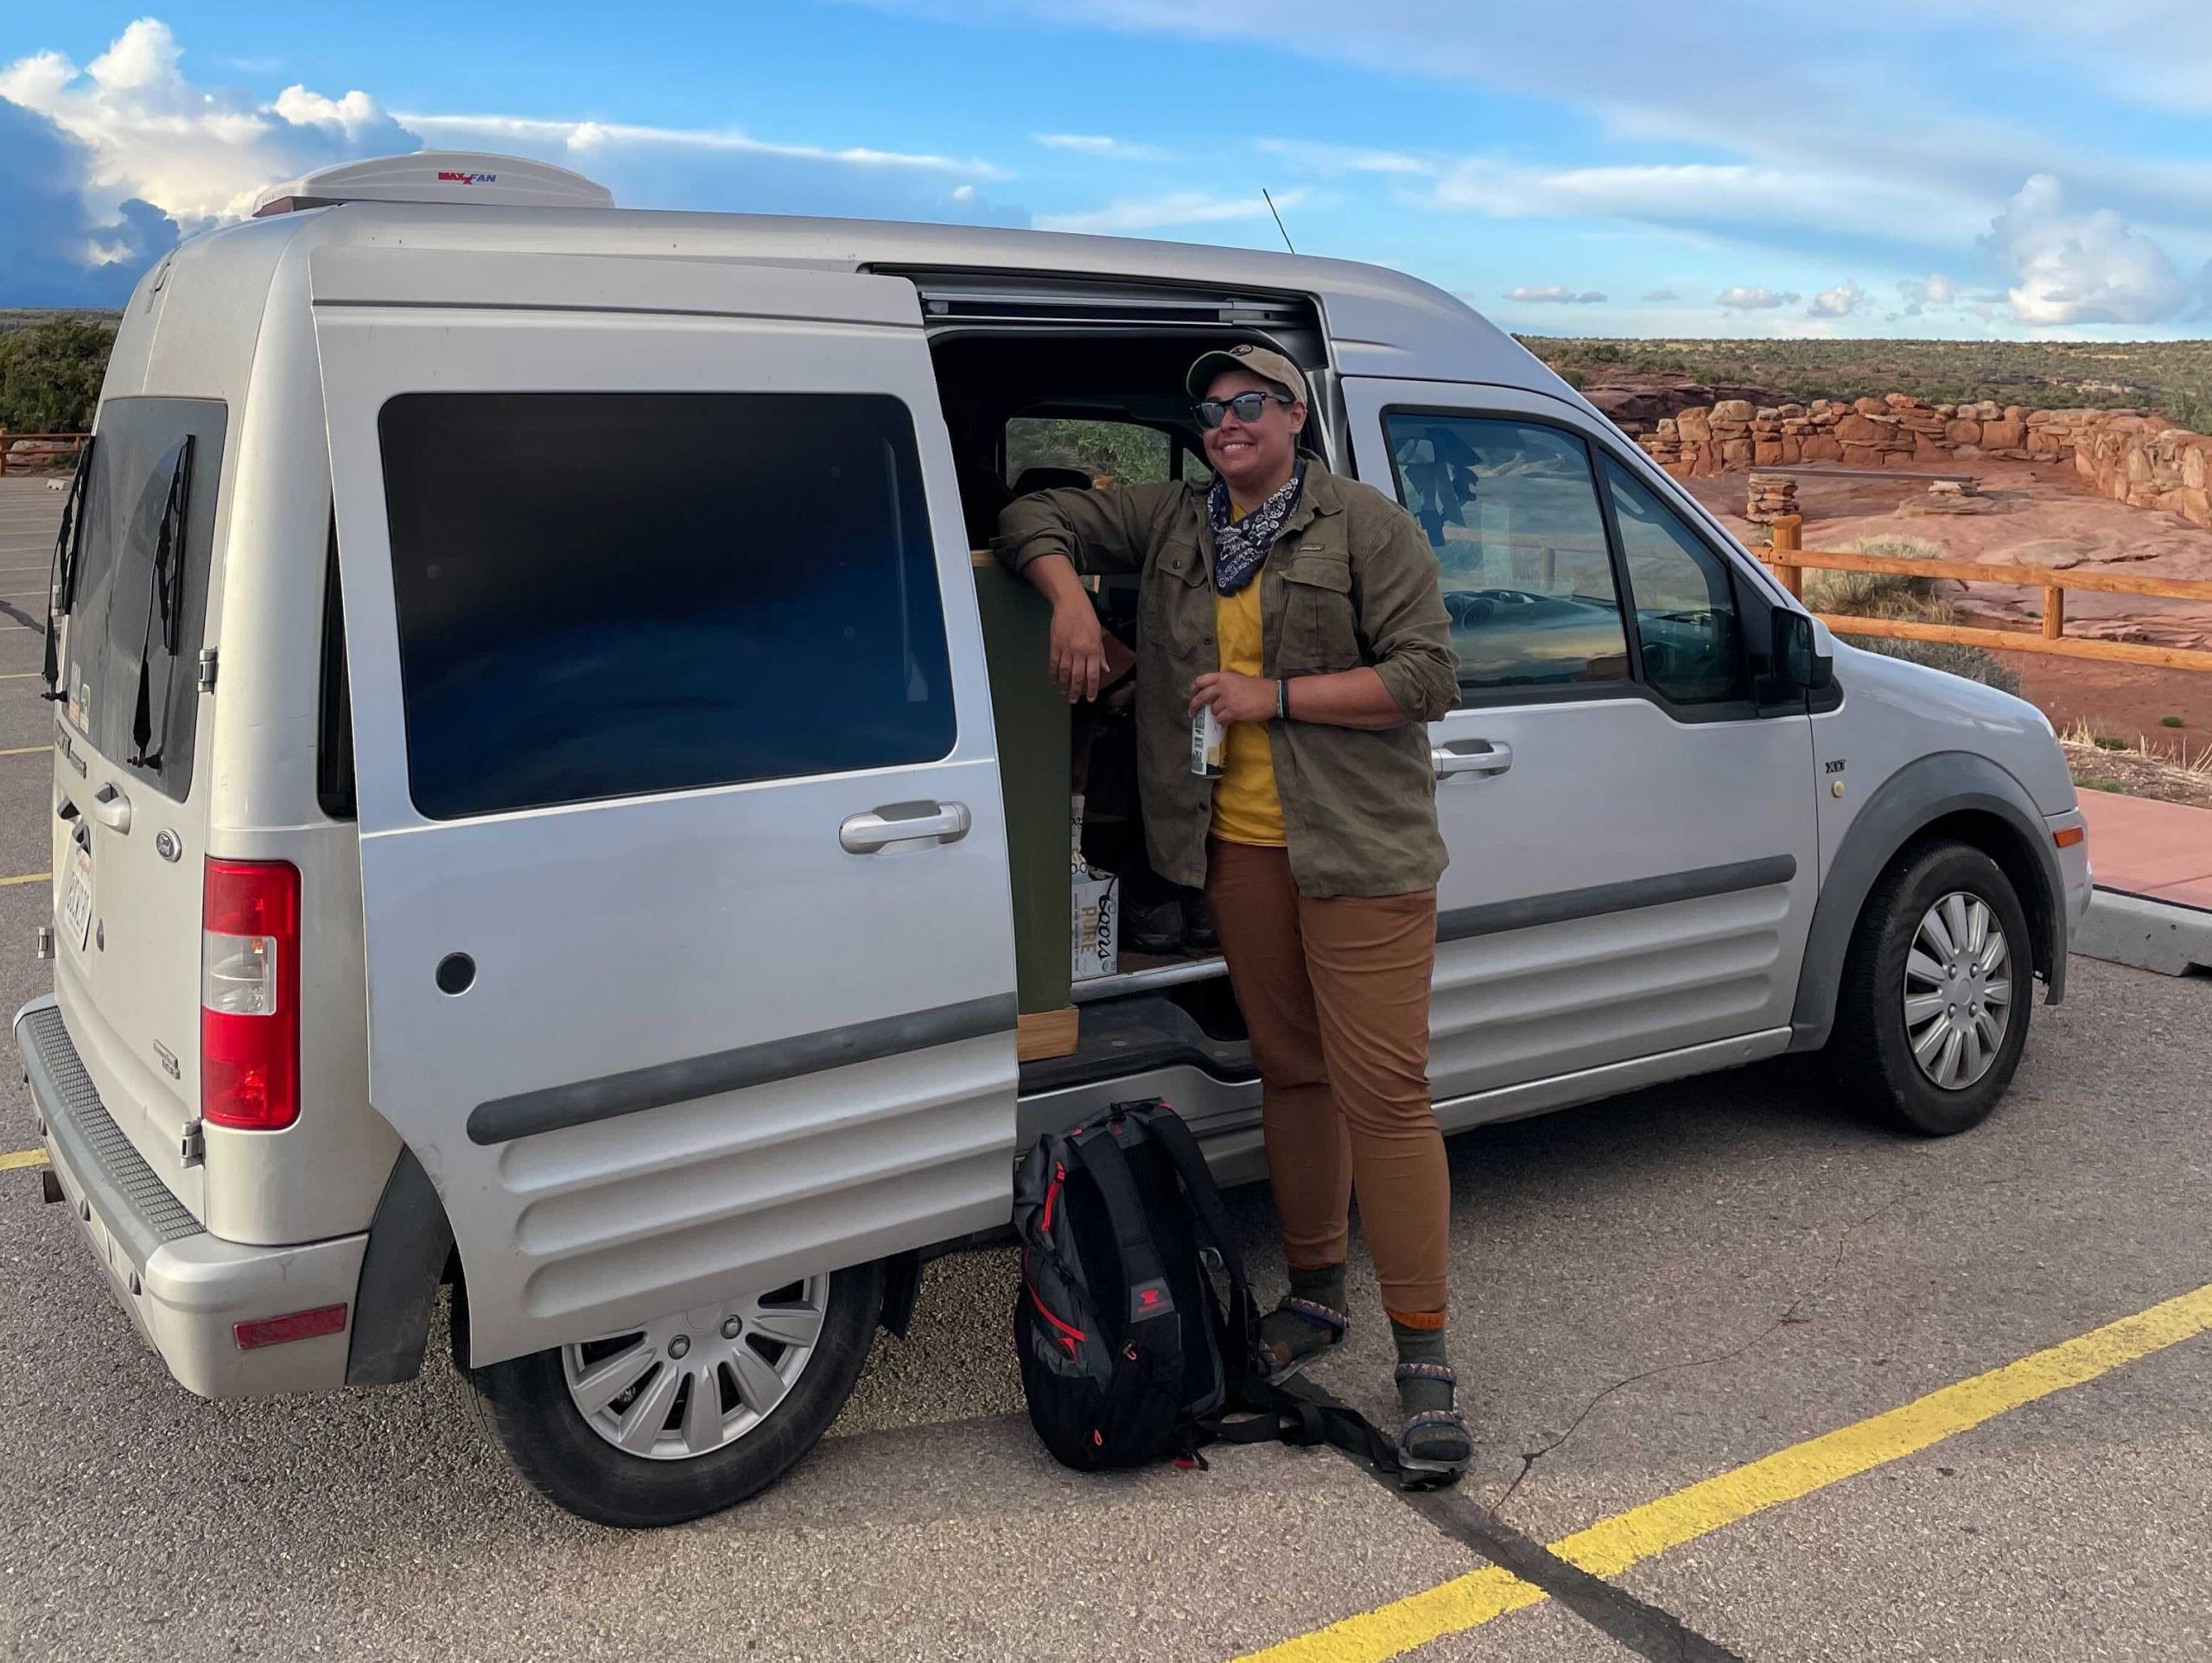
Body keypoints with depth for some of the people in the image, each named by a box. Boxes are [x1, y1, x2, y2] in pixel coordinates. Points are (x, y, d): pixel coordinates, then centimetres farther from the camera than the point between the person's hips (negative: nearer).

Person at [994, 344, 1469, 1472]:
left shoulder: (1366, 526, -2)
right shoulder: (1172, 522, 13)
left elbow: (1426, 677, -8)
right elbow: (1038, 519, 18)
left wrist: (1275, 696, -14)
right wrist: (1070, 601, -2)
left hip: (1360, 850, -5)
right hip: (1237, 848, 5)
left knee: (1383, 1089, -9)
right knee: (1289, 1073, 14)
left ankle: (1422, 1356, -4)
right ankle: (1315, 1292, 29)